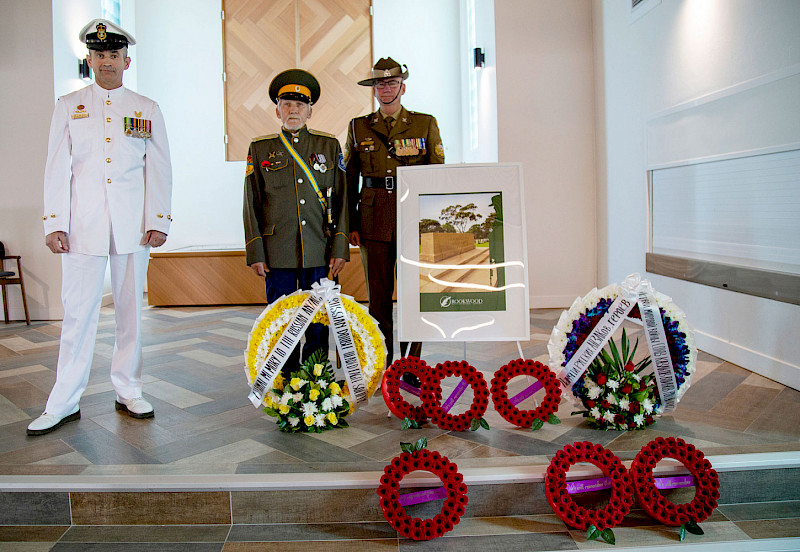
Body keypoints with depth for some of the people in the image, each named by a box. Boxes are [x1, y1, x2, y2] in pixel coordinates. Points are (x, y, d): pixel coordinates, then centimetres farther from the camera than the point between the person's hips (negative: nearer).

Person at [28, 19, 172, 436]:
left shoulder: (147, 110, 10)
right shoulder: (68, 107, 10)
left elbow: (158, 169, 7)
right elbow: (58, 168, 6)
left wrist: (158, 221, -2)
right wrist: (55, 224, -3)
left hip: (133, 227, 1)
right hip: (83, 227, 0)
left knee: (131, 310, 7)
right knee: (78, 313, 0)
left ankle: (128, 392, 18)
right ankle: (64, 403, 10)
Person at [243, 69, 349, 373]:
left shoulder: (329, 146, 9)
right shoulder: (260, 148, 8)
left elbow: (341, 200, 6)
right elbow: (251, 205, 6)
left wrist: (340, 247, -1)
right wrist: (255, 253, -1)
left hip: (319, 251, 0)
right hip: (277, 252, 0)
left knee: (318, 322, 5)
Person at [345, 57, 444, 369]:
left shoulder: (425, 124, 9)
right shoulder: (359, 128, 12)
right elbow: (349, 180, 12)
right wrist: (351, 225, 6)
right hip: (374, 220, 1)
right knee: (378, 294, 3)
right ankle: (381, 366, 15)